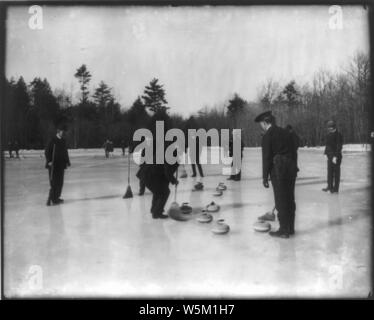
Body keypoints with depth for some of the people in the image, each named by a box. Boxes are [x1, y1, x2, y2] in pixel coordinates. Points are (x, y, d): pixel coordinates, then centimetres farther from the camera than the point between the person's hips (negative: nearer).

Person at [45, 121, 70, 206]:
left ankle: (56, 198, 20)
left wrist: (67, 161, 11)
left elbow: (65, 152, 17)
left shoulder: (63, 141, 12)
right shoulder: (53, 140, -8)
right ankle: (50, 200, -2)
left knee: (60, 183, 9)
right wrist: (49, 161, -19)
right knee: (54, 183, -8)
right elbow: (47, 152, -10)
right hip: (53, 165, -7)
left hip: (61, 165, 7)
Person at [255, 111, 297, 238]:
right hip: (291, 167, 7)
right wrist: (292, 167, 18)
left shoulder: (267, 136, -8)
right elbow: (292, 151, 13)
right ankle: (290, 228, 24)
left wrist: (265, 177, -6)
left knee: (281, 201, 1)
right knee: (290, 199, 14)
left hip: (278, 169, -7)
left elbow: (266, 158, -10)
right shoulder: (286, 133, 12)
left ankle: (284, 230, 8)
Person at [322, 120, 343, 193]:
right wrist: (326, 153, 13)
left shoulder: (338, 135, -10)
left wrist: (335, 156, -21)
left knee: (336, 172, -2)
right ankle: (330, 186, 21)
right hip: (330, 156, 7)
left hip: (337, 157, -7)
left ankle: (336, 188, 4)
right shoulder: (328, 135, 12)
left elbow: (339, 147, -16)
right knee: (329, 172, 11)